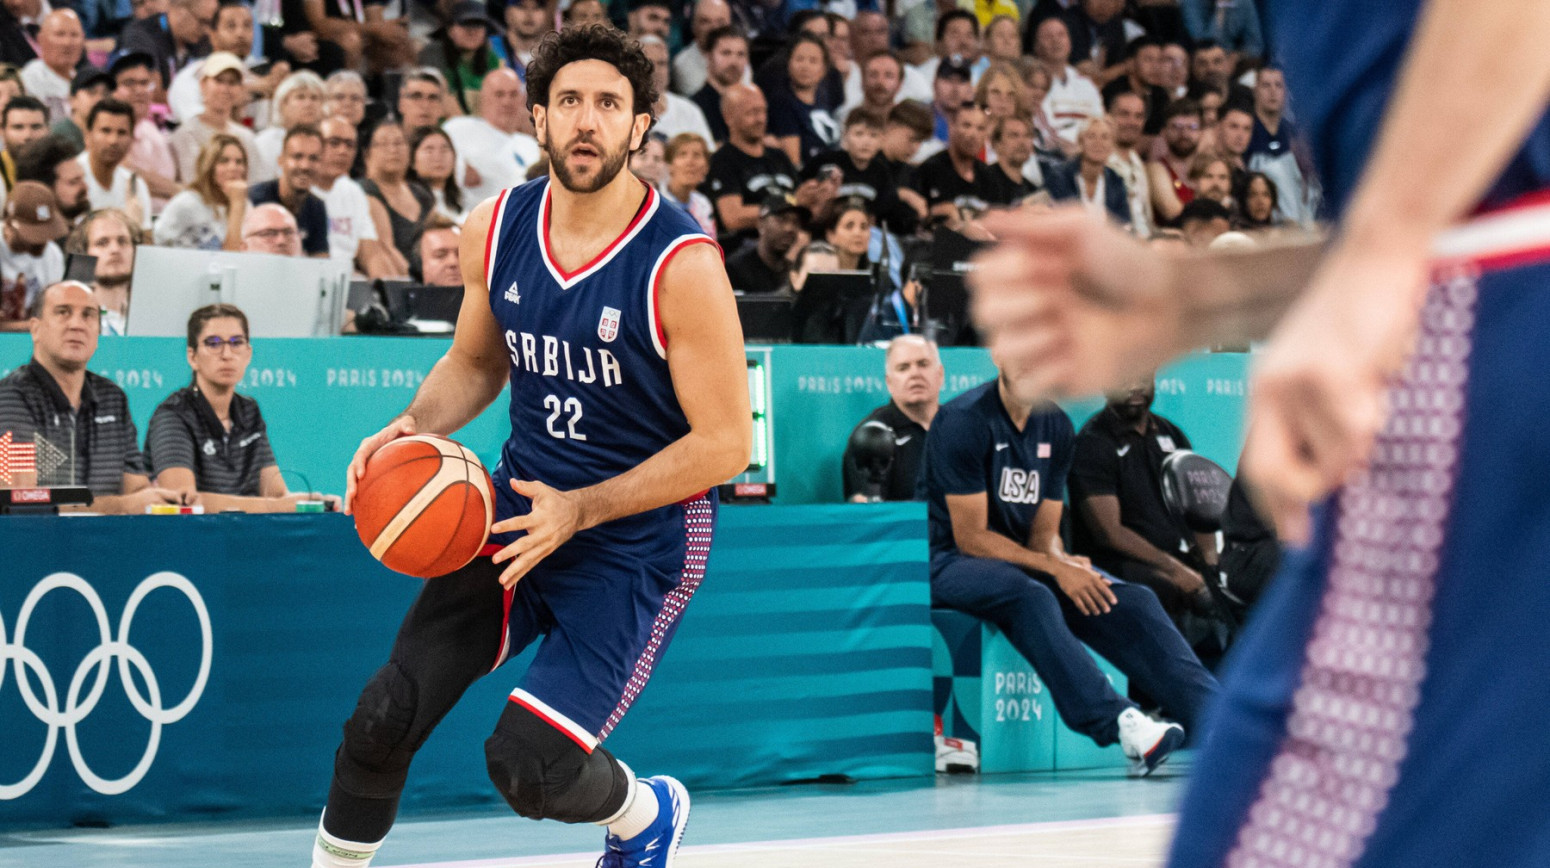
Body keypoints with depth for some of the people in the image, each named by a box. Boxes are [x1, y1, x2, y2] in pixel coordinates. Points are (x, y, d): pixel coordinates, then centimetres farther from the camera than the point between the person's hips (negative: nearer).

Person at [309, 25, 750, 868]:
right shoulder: (496, 229, -2)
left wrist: (579, 510, -20)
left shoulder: (681, 264, -20)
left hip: (639, 536, -5)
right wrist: (413, 428, -5)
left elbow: (725, 443, -16)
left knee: (527, 762, -13)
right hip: (521, 499, 5)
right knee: (385, 717, -5)